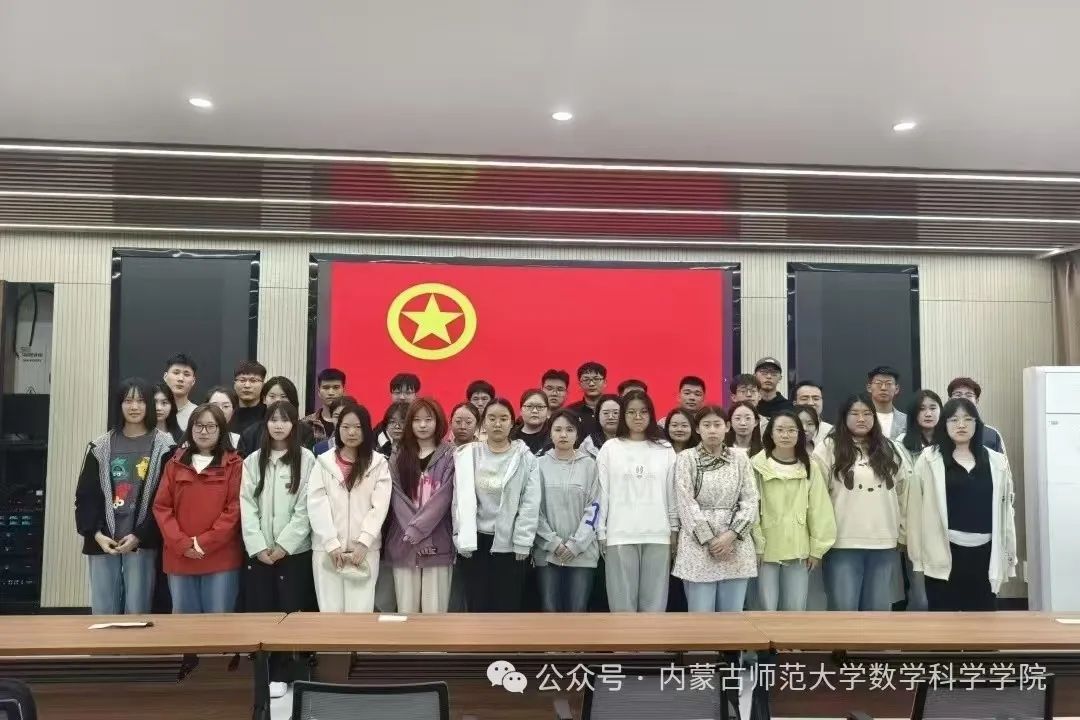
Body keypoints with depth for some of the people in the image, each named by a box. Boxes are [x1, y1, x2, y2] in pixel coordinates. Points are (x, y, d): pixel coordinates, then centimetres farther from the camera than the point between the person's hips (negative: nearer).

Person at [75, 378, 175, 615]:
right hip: (103, 541, 3)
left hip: (142, 542, -3)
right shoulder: (101, 446, 9)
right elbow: (85, 495, 6)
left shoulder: (163, 446, 0)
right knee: (102, 611, 6)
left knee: (137, 612, 1)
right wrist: (95, 533, -7)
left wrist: (140, 536, -11)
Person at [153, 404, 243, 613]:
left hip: (221, 558, -3)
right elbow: (161, 507, 5)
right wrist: (182, 544, -8)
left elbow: (234, 509, -6)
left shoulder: (234, 464, 0)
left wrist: (204, 544, -12)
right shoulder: (175, 464, 10)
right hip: (179, 557, 3)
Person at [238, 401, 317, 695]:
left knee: (289, 612, 1)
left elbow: (305, 507, -6)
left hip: (294, 550, -2)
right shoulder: (252, 460, 7)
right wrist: (258, 546, -9)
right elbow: (247, 506, 1)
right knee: (257, 611, 3)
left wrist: (283, 545, -11)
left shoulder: (306, 459, -2)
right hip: (258, 551, 2)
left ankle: (281, 674, 12)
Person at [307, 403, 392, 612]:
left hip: (364, 549, -1)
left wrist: (364, 542, -11)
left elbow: (380, 506, -2)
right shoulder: (323, 462, 7)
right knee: (330, 609, 2)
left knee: (360, 610, -3)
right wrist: (331, 543, -10)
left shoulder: (378, 463, 5)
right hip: (327, 548, 1)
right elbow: (316, 504, -1)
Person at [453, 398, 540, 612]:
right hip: (476, 542, 1)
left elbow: (530, 503, -4)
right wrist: (462, 539, -3)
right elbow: (461, 500, 2)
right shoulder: (467, 454, 3)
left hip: (510, 543, -1)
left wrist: (522, 543, -9)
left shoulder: (524, 457, -1)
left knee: (508, 608, 5)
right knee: (477, 606, 7)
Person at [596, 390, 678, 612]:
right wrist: (601, 533, 1)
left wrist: (674, 529, 7)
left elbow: (672, 492, 9)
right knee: (623, 602, 3)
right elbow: (602, 493, 3)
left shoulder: (665, 449, 6)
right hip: (620, 535, -1)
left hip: (657, 534, 1)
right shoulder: (609, 449, 2)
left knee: (654, 602, 5)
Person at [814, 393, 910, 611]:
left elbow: (904, 492, 14)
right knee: (844, 607, -2)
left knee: (878, 608, 10)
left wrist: (904, 532, 10)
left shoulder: (890, 450, 12)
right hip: (843, 542, -4)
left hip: (884, 542, 4)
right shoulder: (829, 448, -2)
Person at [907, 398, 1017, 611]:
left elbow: (1005, 510, 12)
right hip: (944, 553, -3)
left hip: (984, 553, 3)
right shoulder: (929, 459, -1)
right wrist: (918, 556, -5)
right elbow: (916, 508, -2)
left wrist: (1009, 556, 9)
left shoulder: (996, 461, 9)